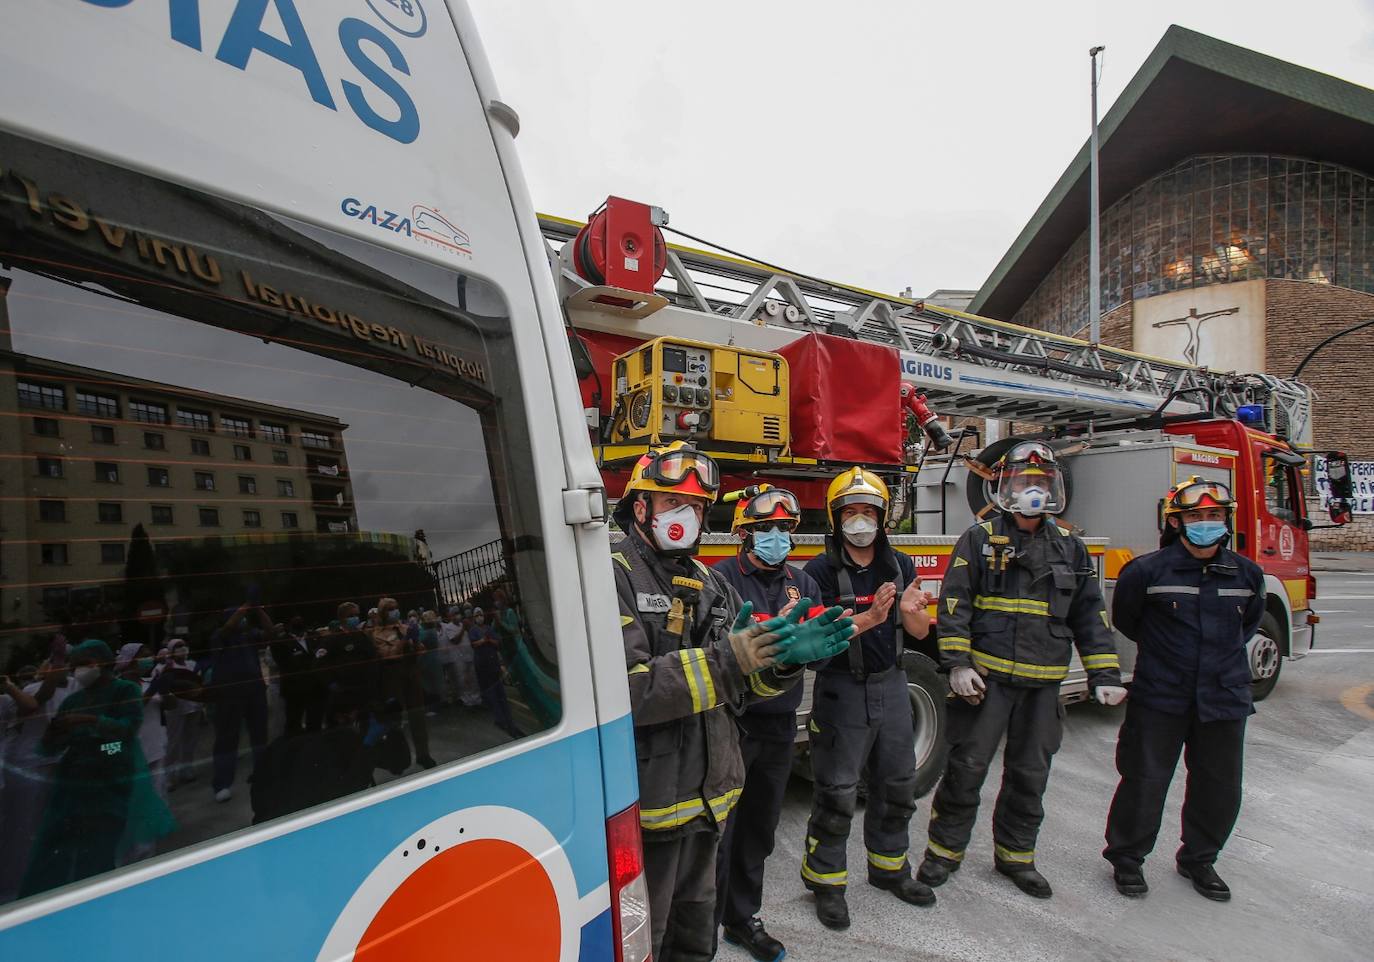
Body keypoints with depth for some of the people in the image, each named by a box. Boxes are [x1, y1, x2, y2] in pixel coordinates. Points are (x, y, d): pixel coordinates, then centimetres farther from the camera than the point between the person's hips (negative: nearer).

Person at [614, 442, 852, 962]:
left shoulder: (712, 584, 8)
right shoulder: (614, 579, -16)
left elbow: (740, 688, 7)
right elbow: (620, 691, -28)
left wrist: (784, 660, -12)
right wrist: (721, 661, -31)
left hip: (706, 799, 7)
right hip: (645, 806, -7)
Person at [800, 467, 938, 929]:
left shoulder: (900, 565, 2)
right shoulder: (821, 571, -13)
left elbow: (920, 631, 2)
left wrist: (910, 610, -21)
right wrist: (868, 618, -34)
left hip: (891, 686, 5)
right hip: (843, 690, -5)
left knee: (896, 783, 18)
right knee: (837, 791, 3)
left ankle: (888, 866, 39)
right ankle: (826, 882, 22)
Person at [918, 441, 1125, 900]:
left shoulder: (1070, 548, 9)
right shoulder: (980, 538, -4)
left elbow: (1090, 616, 11)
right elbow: (953, 604, -9)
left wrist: (1105, 675, 4)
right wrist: (957, 664, -17)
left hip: (1042, 684, 4)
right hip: (987, 677, -4)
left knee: (1030, 774, 15)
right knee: (967, 766, 3)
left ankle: (1015, 854, 33)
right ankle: (945, 849, 21)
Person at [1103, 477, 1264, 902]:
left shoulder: (1246, 574, 2)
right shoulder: (1147, 571, -12)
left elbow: (1250, 621, 22)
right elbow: (1124, 620, 4)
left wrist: (1223, 651, 15)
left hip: (1224, 699, 4)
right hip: (1160, 698, -4)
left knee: (1219, 787, 15)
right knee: (1145, 781, 4)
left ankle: (1198, 860, 37)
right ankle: (1127, 858, 23)